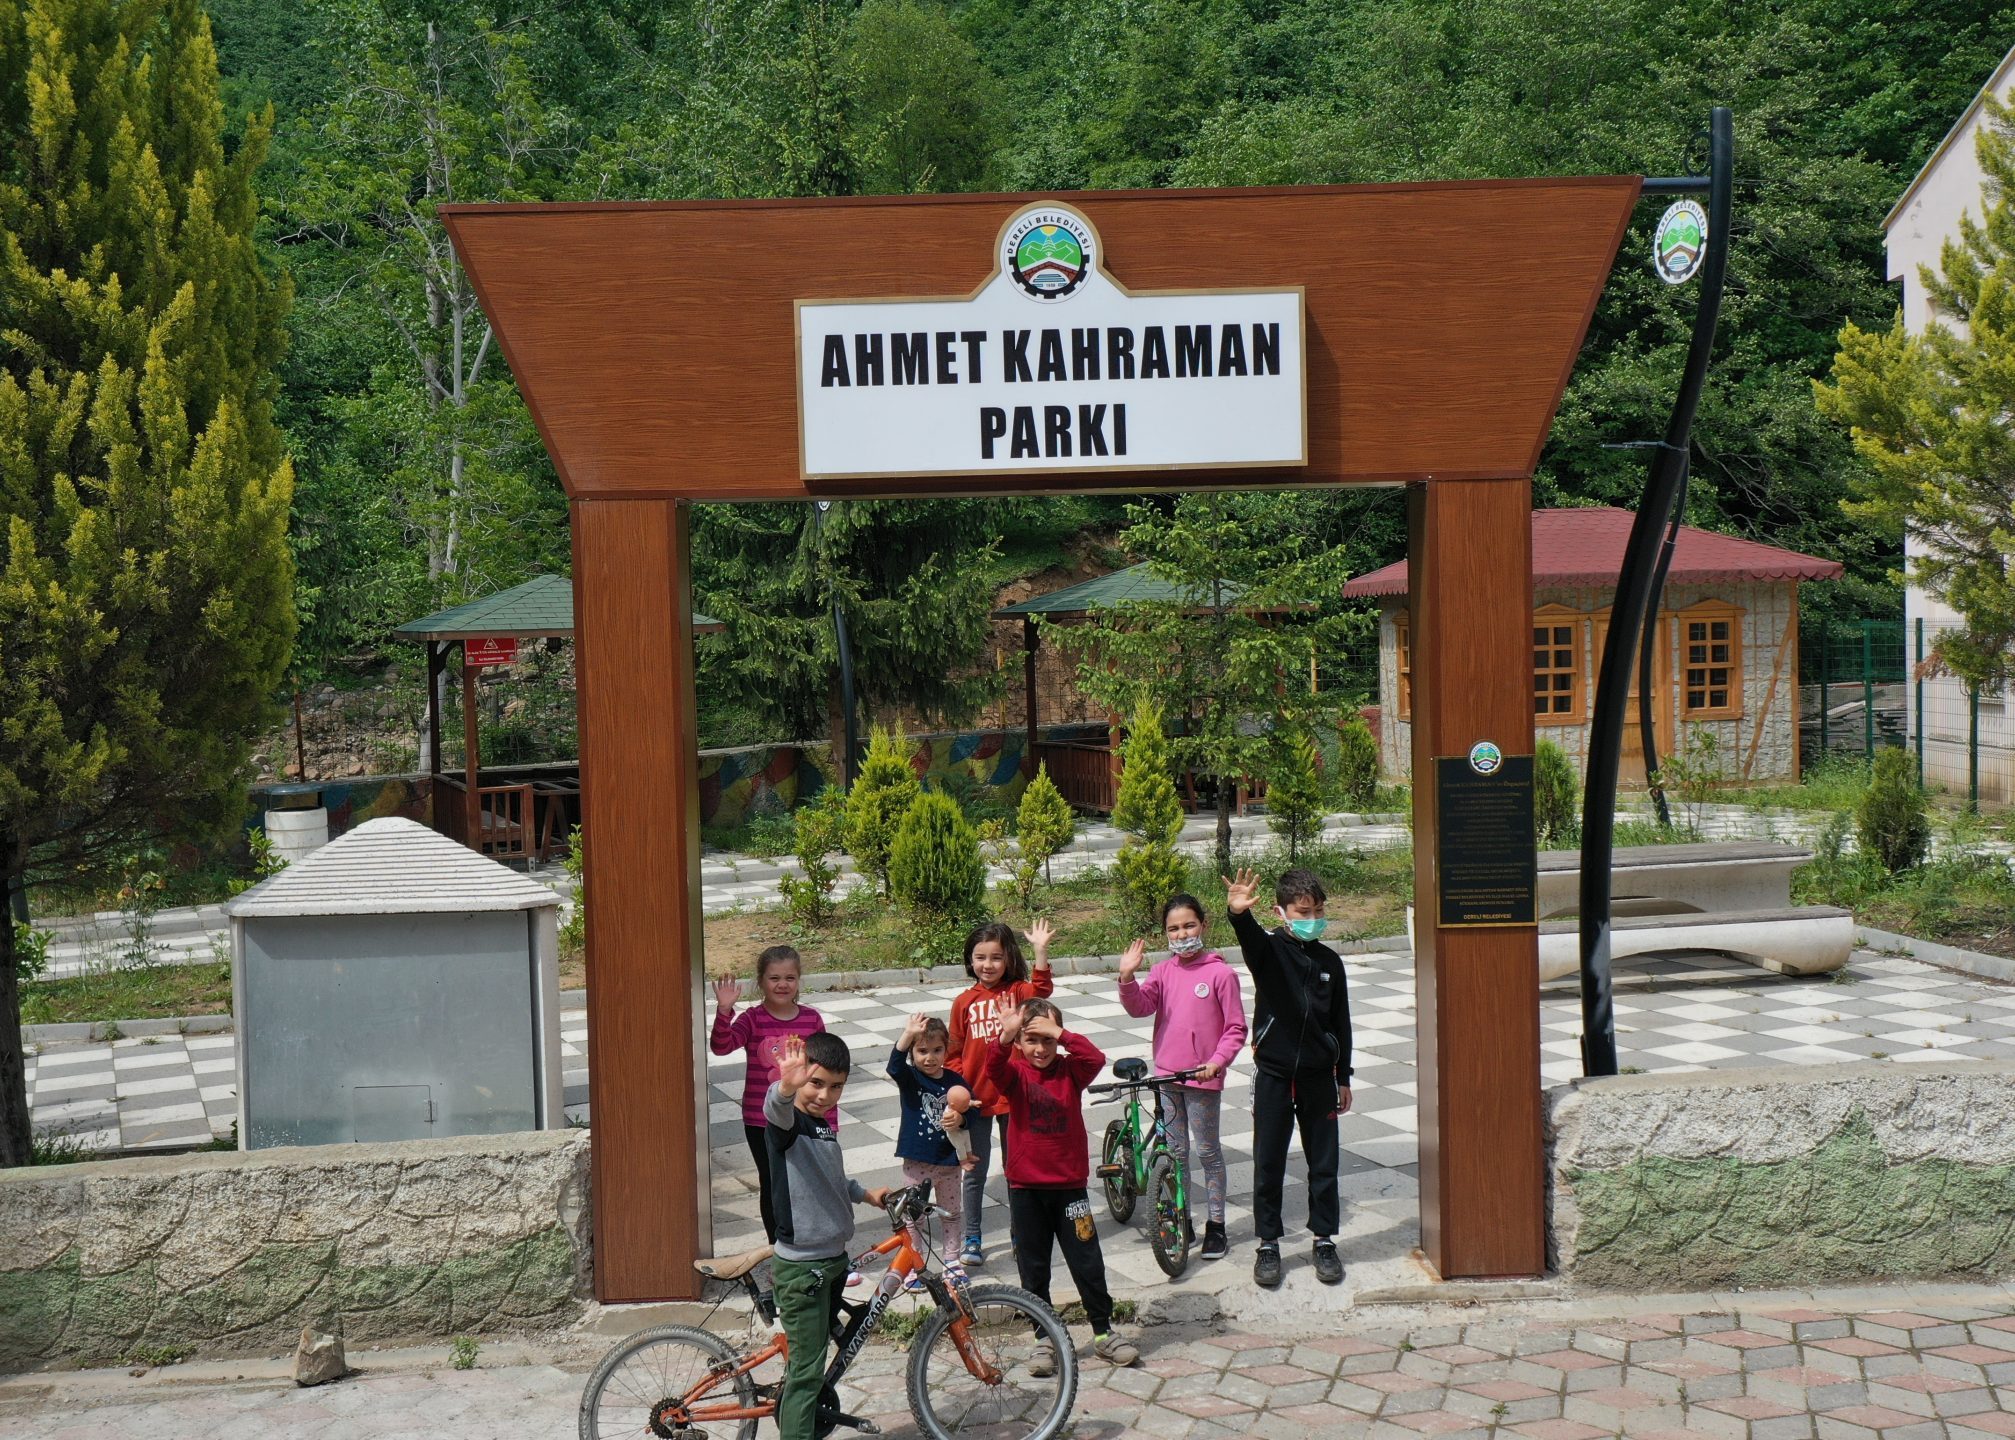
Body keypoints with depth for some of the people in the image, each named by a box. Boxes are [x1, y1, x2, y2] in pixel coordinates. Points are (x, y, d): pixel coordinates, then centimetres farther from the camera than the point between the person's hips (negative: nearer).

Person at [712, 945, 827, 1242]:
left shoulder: (811, 1019, -2)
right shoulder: (752, 1020, -9)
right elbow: (721, 1046, -26)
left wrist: (829, 1121, 4)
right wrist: (724, 1010, -41)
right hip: (762, 1122, -1)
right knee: (772, 1186, 11)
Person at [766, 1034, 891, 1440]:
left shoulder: (823, 1124, 9)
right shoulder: (787, 1122, -18)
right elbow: (776, 1112, -45)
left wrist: (865, 1194, 20)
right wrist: (786, 1088, -65)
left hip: (833, 1258, 9)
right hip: (802, 1266, -9)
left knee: (819, 1347, 23)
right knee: (807, 1369, -6)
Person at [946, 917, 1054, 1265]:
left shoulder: (1016, 991, -4)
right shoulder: (964, 1002, -2)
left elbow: (1041, 989, -26)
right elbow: (955, 1052, 3)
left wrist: (1041, 950, -38)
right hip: (976, 1099, 0)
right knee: (975, 1171, 8)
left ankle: (1019, 1232, 27)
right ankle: (972, 1240, 18)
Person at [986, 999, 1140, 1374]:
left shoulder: (1069, 1070, -2)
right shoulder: (1015, 1073, -5)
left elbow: (1096, 1059, -23)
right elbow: (993, 1069, -27)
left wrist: (1060, 1034, -31)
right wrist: (1004, 1037, -46)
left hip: (1069, 1183, 0)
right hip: (1025, 1187, 0)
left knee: (1087, 1262, 6)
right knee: (1033, 1268, 9)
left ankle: (1103, 1333, 21)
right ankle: (1045, 1339, 21)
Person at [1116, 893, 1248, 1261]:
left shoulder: (1220, 973, -10)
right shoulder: (1163, 971, 3)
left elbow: (1236, 1028, -8)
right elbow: (1139, 1006, -10)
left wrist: (1217, 1061, -21)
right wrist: (1127, 976, -26)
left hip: (1203, 1077, -4)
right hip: (1167, 1074, 4)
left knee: (1207, 1151, 5)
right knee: (1176, 1151, 13)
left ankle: (1215, 1225, 16)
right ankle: (1180, 1220, 25)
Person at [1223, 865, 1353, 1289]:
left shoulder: (1329, 961, 4)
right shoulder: (1269, 949, -6)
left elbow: (1340, 1022, 11)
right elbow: (1250, 937, -31)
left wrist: (1343, 1077, 11)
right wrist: (1238, 913, -54)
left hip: (1319, 1076, 3)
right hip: (1273, 1074, -3)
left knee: (1324, 1163, 9)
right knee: (1268, 1165, 5)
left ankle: (1325, 1241, 23)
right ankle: (1268, 1244, 17)